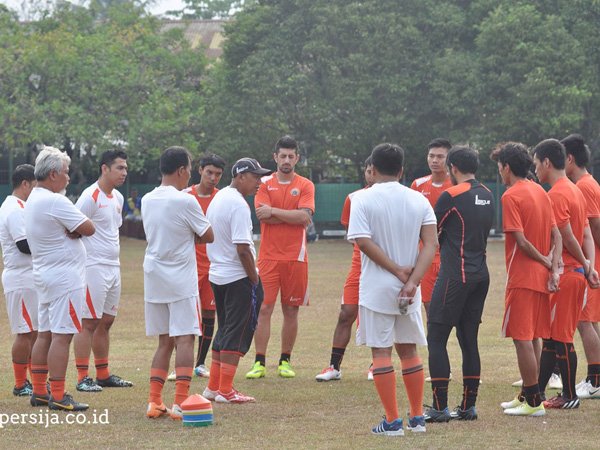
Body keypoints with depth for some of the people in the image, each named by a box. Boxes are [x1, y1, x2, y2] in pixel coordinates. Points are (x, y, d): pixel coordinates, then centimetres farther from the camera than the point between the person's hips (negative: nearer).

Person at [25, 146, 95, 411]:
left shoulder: (32, 199, 13)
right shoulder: (55, 201, -18)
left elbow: (78, 227, 11)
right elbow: (89, 229, -16)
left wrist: (72, 230, -9)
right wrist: (78, 229, 2)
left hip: (44, 275, 10)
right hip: (64, 277, -10)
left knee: (45, 334, 12)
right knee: (62, 335, -8)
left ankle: (39, 392, 16)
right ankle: (57, 397, -9)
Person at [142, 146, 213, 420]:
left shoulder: (147, 201, 8)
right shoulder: (185, 201, -13)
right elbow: (208, 236, -5)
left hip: (153, 278, 6)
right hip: (181, 280, -6)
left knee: (164, 341, 12)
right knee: (184, 339, -5)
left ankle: (154, 402, 7)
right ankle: (181, 404, -13)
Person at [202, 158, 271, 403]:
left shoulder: (217, 198, 13)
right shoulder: (238, 205, -18)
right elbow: (242, 248, -23)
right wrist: (255, 280, -14)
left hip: (217, 275, 9)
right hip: (238, 277, -9)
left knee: (225, 330, 17)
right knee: (237, 332, -3)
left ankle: (213, 387, 19)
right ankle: (225, 390, -2)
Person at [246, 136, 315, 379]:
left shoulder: (306, 186, 5)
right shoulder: (265, 184, 5)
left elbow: (305, 217, -10)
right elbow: (263, 215, -10)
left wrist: (274, 211, -10)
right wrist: (294, 216, -8)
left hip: (296, 257, 1)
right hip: (269, 257, -1)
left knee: (291, 311, 6)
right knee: (264, 309, -6)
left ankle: (285, 361, 15)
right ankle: (259, 363, -3)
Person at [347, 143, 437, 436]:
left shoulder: (363, 199, -7)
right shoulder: (418, 200, 3)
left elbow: (363, 241, -16)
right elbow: (431, 244, -5)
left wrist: (397, 270, -11)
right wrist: (412, 280, -13)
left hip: (376, 288, -4)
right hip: (408, 290, 4)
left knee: (381, 352, 0)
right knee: (409, 350, 15)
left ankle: (392, 421, -2)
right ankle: (417, 418, 18)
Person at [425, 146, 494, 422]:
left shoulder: (451, 196, -11)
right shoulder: (486, 196, 11)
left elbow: (430, 231, -3)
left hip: (455, 275, -8)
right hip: (480, 274, 8)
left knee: (436, 338, -3)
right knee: (469, 340, 12)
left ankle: (440, 407, -7)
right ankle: (468, 406, 13)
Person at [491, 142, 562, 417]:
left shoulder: (511, 196, -13)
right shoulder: (540, 192, 11)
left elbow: (521, 240, -19)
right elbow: (556, 235, 7)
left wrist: (545, 261, -6)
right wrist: (553, 268, -1)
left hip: (522, 277, -8)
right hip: (541, 278, 8)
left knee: (522, 338, -4)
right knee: (533, 337, 15)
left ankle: (533, 402, -3)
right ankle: (527, 395, 23)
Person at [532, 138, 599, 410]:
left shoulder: (556, 196, -16)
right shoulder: (575, 191, 15)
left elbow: (568, 238, -17)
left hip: (563, 273, -9)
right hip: (576, 272, 9)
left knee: (560, 337, -3)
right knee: (551, 336, 12)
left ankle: (570, 397, 2)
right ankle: (537, 392, 15)